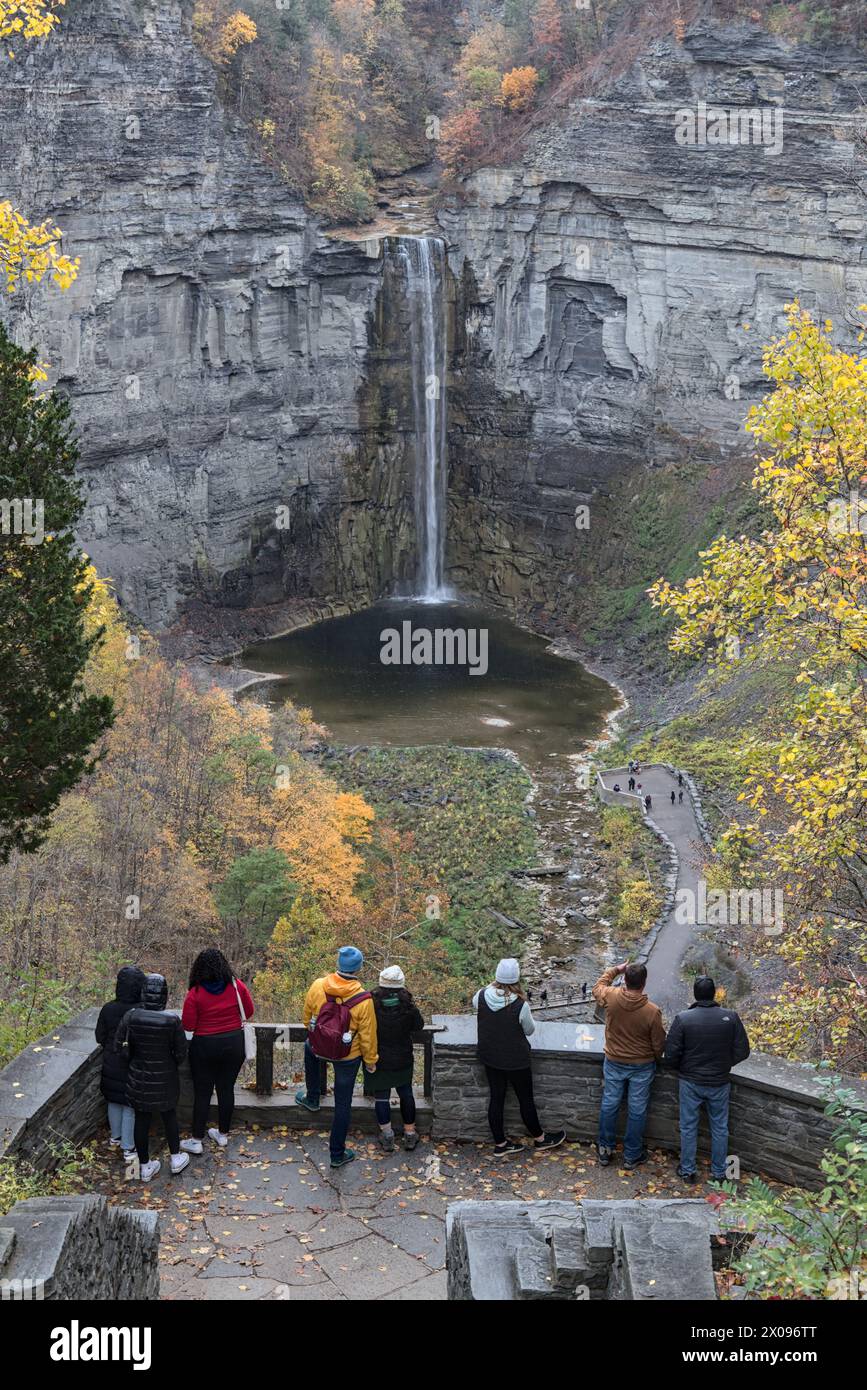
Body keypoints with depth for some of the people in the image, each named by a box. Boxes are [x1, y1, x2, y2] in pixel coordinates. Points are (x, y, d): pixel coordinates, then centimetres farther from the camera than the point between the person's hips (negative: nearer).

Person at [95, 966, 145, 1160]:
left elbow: (100, 1037, -3)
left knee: (114, 1102, 23)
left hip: (111, 1065, 3)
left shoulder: (108, 1009, -15)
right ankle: (128, 1147, 19)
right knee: (130, 1107, 11)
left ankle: (115, 1137, 40)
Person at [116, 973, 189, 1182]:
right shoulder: (172, 1020, -21)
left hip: (138, 1076, 1)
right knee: (169, 1115, 21)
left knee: (141, 1119, 15)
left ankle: (145, 1167, 27)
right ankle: (176, 1158, 36)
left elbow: (119, 1045, -6)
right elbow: (181, 1052, -11)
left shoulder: (130, 1017, -16)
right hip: (165, 1078, -1)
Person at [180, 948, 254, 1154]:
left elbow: (187, 1027, -12)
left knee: (202, 1093, 7)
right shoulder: (237, 986, -8)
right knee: (226, 1089, 15)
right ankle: (223, 1134, 27)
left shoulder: (195, 993, -16)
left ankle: (196, 1140, 13)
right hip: (234, 1044, 3)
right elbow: (248, 1012, 4)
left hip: (205, 1047, -3)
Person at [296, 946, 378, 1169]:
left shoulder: (318, 986, -17)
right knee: (342, 1104, 14)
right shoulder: (363, 1000, -25)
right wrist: (371, 1061, 4)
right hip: (348, 1058, -2)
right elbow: (367, 1036, -14)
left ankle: (312, 1099, 49)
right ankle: (337, 1154, 25)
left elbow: (307, 1017, 1)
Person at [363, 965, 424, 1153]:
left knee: (381, 1097, 13)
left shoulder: (372, 1003, -20)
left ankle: (387, 1138, 20)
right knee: (406, 1094, 19)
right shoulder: (407, 1004, -18)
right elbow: (419, 1026, -3)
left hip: (378, 1059, -1)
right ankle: (410, 1134, 28)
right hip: (403, 1060, 1)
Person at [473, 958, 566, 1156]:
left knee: (496, 1098, 17)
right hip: (515, 1060, -4)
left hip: (489, 1057, 4)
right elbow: (530, 1030, -10)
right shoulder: (520, 1006, -28)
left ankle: (500, 1143, 30)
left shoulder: (482, 996, -16)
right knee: (526, 1099, 16)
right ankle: (539, 1138, 36)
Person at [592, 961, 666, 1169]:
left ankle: (605, 1151, 28)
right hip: (642, 1066, -2)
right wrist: (656, 1059, 11)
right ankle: (631, 1156, 24)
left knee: (609, 1105, 16)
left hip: (613, 1063, 2)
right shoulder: (652, 1011, -24)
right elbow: (659, 1043, -10)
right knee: (637, 1110, 12)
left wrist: (615, 970, 14)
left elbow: (598, 987, 7)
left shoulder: (611, 998, -19)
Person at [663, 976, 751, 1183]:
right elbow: (742, 1051, -5)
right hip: (720, 1083, 1)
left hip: (690, 1082, -1)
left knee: (688, 1127, 14)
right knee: (720, 1128, 17)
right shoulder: (730, 1017, -13)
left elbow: (671, 1055, -14)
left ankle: (687, 1170, 25)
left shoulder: (683, 1019, -18)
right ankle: (719, 1172, 28)